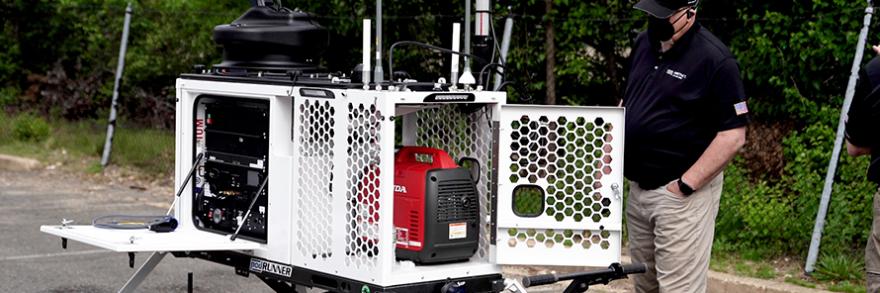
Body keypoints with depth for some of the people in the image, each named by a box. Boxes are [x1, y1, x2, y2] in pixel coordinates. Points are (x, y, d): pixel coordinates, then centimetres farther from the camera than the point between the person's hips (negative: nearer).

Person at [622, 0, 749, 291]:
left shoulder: (714, 60, -16)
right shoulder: (643, 43, 8)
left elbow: (732, 136, -17)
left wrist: (685, 186, -19)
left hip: (681, 194, -8)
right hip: (637, 188, 8)